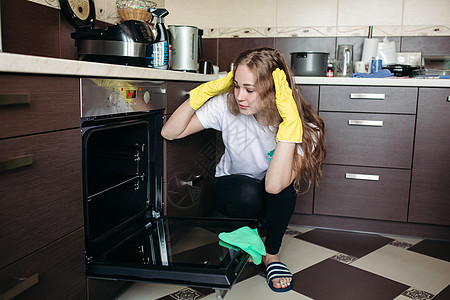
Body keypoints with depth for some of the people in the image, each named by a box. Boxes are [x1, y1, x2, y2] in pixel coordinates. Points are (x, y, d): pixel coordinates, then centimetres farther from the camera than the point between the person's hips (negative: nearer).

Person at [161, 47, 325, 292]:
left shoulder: (305, 128, -26)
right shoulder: (227, 105, -21)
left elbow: (274, 185, -42)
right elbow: (170, 132, -17)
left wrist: (290, 123, -46)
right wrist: (203, 92, -28)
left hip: (273, 201, 0)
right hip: (230, 188, 0)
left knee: (282, 184, -34)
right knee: (247, 193, -35)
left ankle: (271, 254, -6)